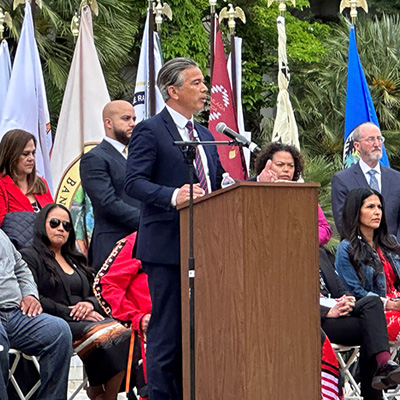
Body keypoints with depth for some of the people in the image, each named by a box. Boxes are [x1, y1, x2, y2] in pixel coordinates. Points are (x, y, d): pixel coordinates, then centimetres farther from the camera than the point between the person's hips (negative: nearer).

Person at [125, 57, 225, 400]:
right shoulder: (150, 131, -5)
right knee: (167, 330, -6)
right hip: (167, 246, -8)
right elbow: (134, 182, -15)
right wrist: (173, 196, -30)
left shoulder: (205, 135, 21)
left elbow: (218, 185, 22)